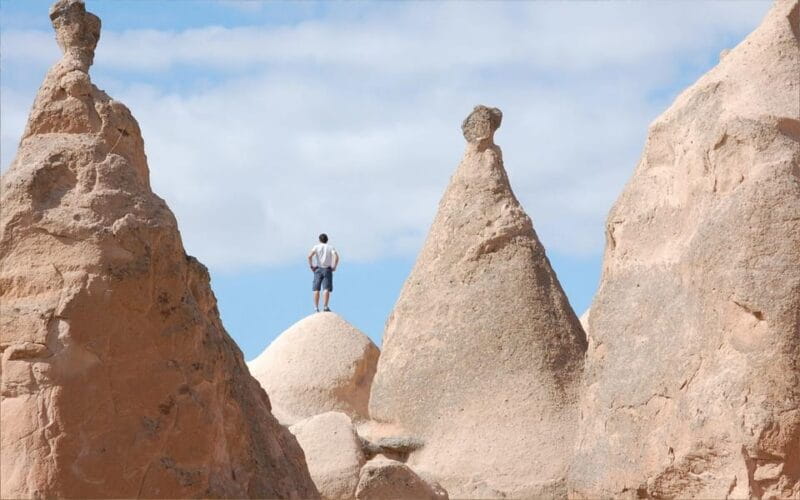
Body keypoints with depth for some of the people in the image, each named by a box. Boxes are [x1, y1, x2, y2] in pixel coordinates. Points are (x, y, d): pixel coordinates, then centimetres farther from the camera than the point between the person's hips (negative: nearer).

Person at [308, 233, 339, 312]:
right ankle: (325, 306, -21)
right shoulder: (331, 248, 6)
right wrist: (334, 267, -1)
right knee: (326, 289, -8)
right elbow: (336, 257, -11)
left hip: (318, 269, 0)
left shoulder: (316, 247, 5)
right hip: (327, 270, 0)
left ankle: (316, 307, 2)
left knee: (316, 289, 5)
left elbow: (310, 256, -12)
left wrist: (311, 266, -2)